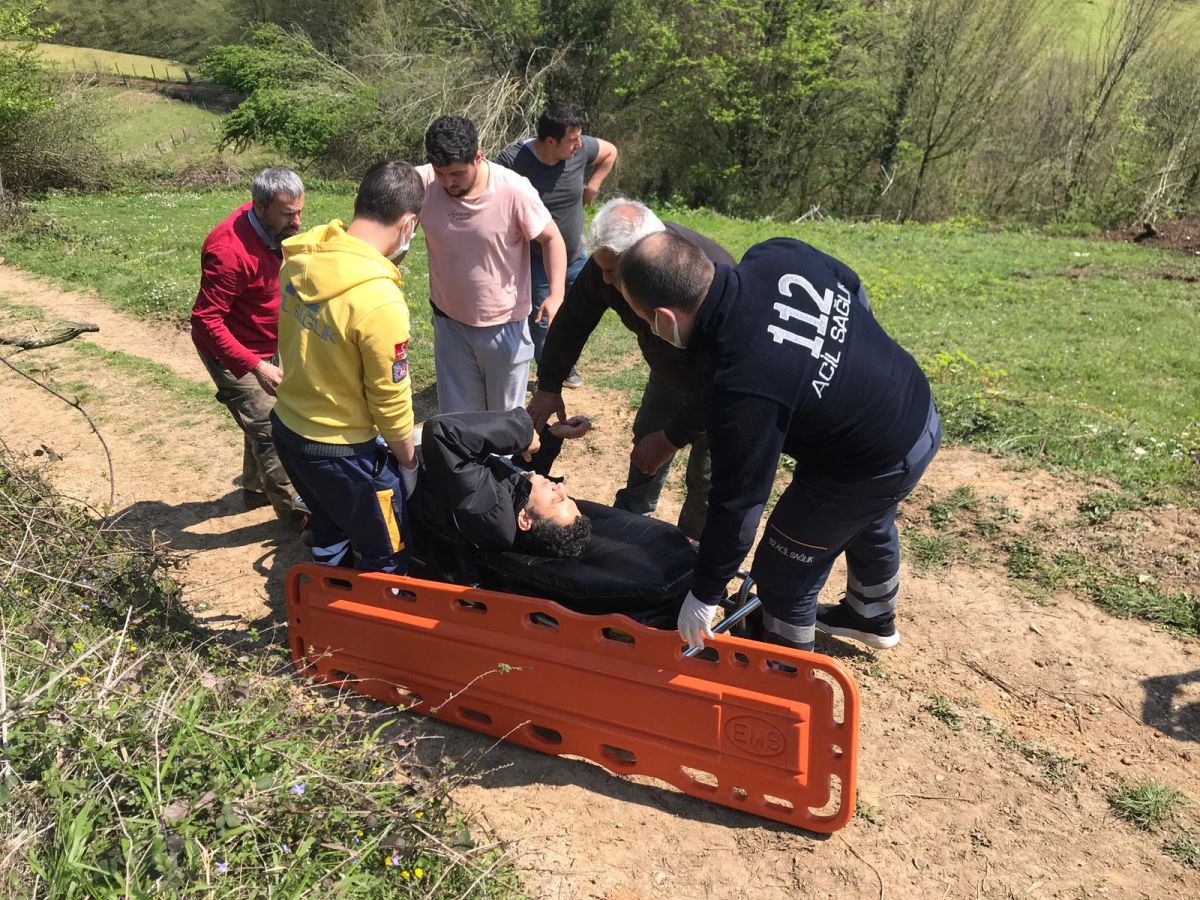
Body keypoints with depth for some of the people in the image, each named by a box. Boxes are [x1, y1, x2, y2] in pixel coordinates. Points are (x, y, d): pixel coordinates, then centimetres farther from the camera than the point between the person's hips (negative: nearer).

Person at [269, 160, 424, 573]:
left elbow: (298, 344, 2)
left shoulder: (299, 259, -9)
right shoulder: (379, 300, -30)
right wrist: (408, 461, -4)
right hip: (342, 451, -8)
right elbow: (391, 400, -19)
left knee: (330, 530, 31)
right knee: (388, 560, 15)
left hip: (287, 426, 8)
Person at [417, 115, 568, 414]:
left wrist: (556, 296, -24)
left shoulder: (515, 190, -21)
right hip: (450, 322, 2)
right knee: (456, 415, 16)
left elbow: (551, 239, -11)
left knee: (505, 417, 15)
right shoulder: (422, 183, -15)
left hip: (505, 326, -2)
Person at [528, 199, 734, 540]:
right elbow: (572, 321, -11)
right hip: (669, 367, 6)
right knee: (646, 440, 21)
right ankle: (630, 516, 45)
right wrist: (549, 386, -9)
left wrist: (673, 437, -29)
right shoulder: (610, 258, -26)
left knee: (706, 478, 1)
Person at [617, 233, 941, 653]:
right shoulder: (778, 256, -17)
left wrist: (705, 594, -13)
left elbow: (738, 500, -27)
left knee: (782, 576, 11)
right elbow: (855, 290, 4)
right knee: (867, 525, 35)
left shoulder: (742, 386, -37)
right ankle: (873, 617, 63)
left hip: (866, 469, -9)